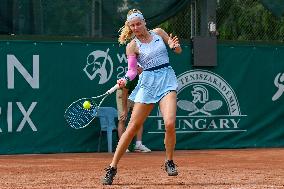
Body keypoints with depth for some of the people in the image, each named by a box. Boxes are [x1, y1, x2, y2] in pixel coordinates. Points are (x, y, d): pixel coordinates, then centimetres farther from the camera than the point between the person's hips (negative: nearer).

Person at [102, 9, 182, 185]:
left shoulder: (158, 32, 9)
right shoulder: (132, 45, 2)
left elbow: (179, 50, 14)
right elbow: (132, 70, -1)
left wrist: (174, 45, -8)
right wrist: (125, 79, -22)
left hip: (167, 79, 1)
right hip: (148, 82, -1)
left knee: (170, 124, -20)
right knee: (133, 126, -4)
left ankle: (169, 162, 2)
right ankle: (112, 167, 4)